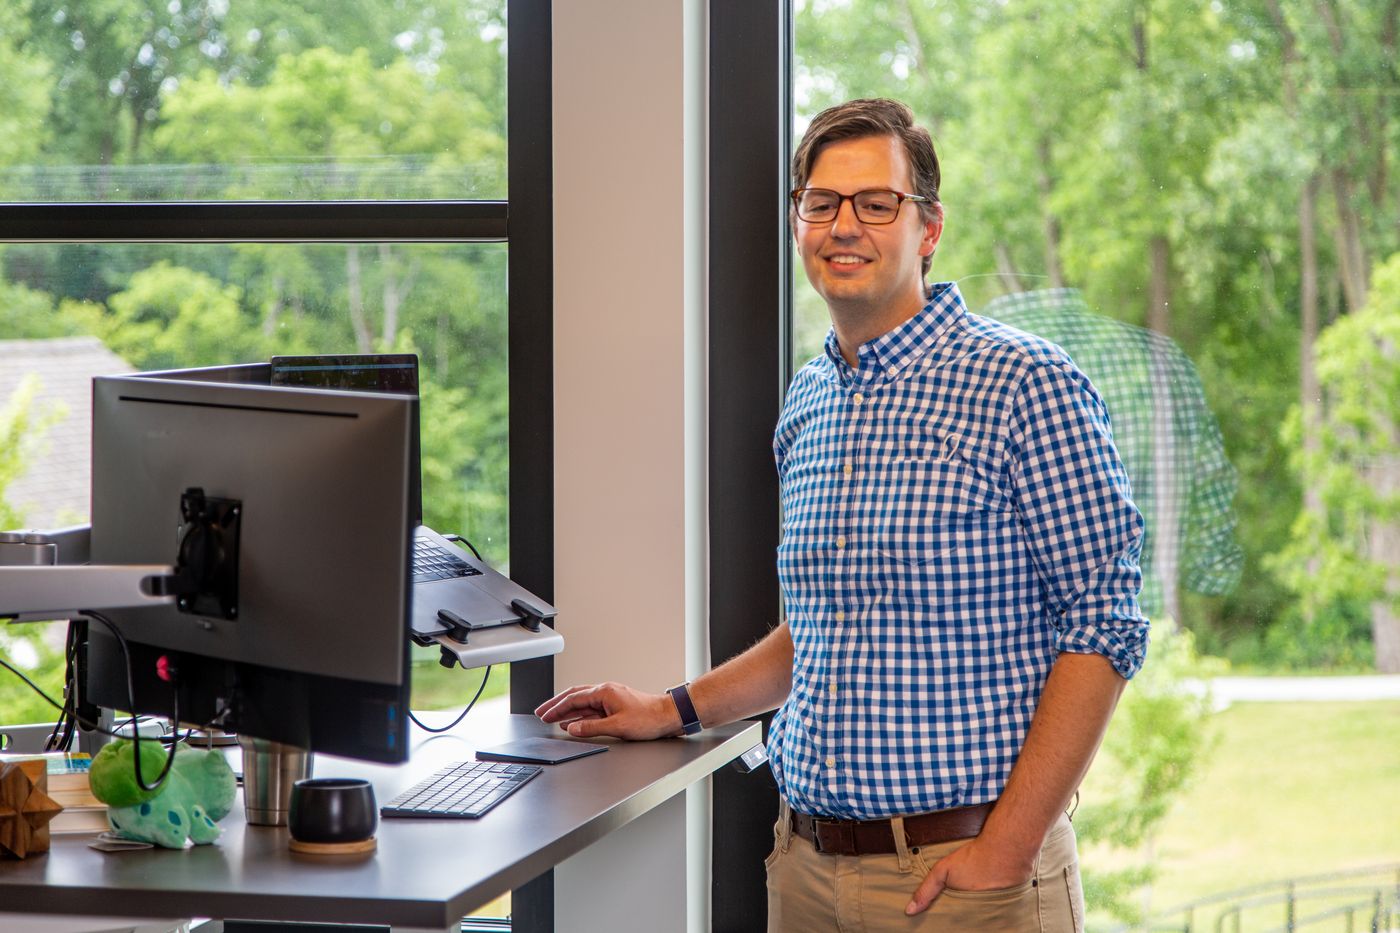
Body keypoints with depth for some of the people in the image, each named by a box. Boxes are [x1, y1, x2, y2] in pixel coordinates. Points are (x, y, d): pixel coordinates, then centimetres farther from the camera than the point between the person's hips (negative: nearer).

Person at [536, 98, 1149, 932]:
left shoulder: (1028, 385, -10)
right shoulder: (807, 404, 11)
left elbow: (1102, 629, -14)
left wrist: (1007, 848, -18)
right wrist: (679, 709, 16)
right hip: (808, 863, 6)